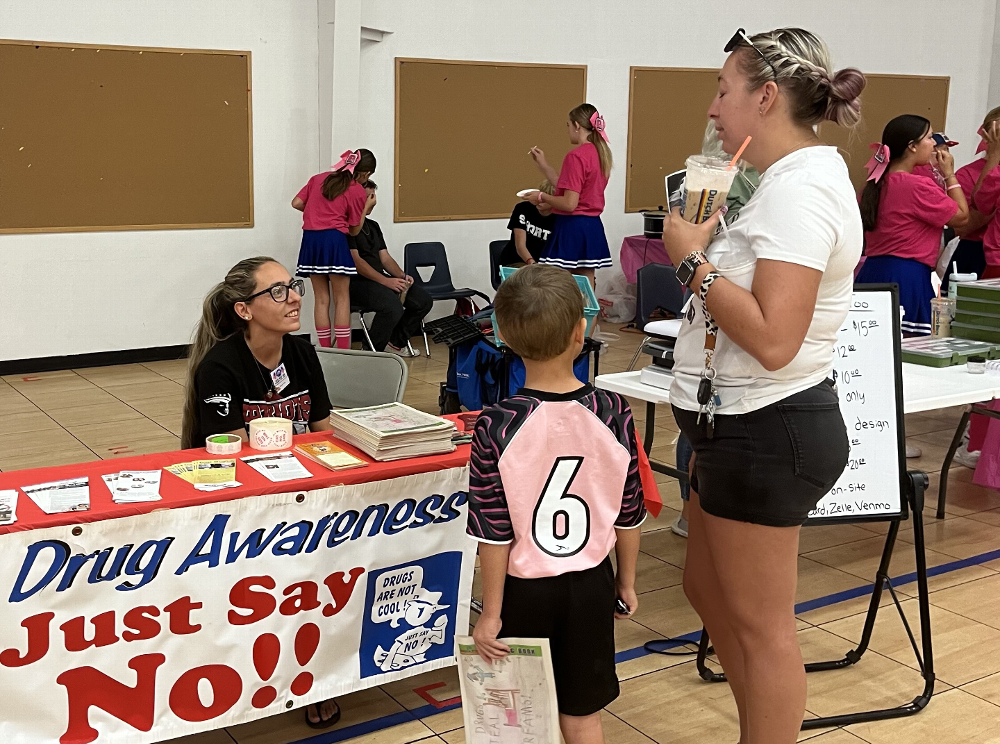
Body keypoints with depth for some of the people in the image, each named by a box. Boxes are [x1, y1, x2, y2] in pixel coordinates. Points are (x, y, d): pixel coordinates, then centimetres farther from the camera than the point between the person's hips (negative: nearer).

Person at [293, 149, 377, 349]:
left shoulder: (318, 178, 15)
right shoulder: (358, 192, 1)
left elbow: (296, 203, 11)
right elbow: (354, 229, 6)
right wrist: (366, 207, 16)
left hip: (310, 239, 5)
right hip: (334, 240, -5)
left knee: (321, 299, 9)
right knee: (342, 299, 3)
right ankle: (343, 352, 0)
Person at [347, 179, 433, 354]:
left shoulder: (373, 225, 21)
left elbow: (385, 258, 18)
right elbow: (356, 261, -17)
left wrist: (402, 275, -3)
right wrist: (385, 281, -22)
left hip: (380, 279, 9)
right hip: (356, 282, -9)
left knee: (423, 300, -4)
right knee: (393, 306, -34)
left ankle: (397, 342, 12)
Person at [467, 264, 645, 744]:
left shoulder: (497, 426, -20)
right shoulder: (612, 412, -13)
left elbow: (493, 532, -15)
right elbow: (629, 515, -3)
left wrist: (491, 612, -4)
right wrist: (626, 581, 12)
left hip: (523, 589, -2)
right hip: (590, 583, 2)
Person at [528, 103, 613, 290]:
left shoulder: (576, 156, -16)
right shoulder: (600, 153, 10)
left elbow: (569, 203, -20)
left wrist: (542, 197, -5)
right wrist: (543, 164, 18)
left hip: (572, 229, -9)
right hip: (592, 227, 9)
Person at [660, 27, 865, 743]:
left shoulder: (798, 190, -20)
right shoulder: (802, 176, 13)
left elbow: (772, 339, -29)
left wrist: (692, 260, -21)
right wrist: (708, 245, 9)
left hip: (765, 431, -11)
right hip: (748, 423, 11)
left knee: (761, 624, 4)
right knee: (708, 586, 22)